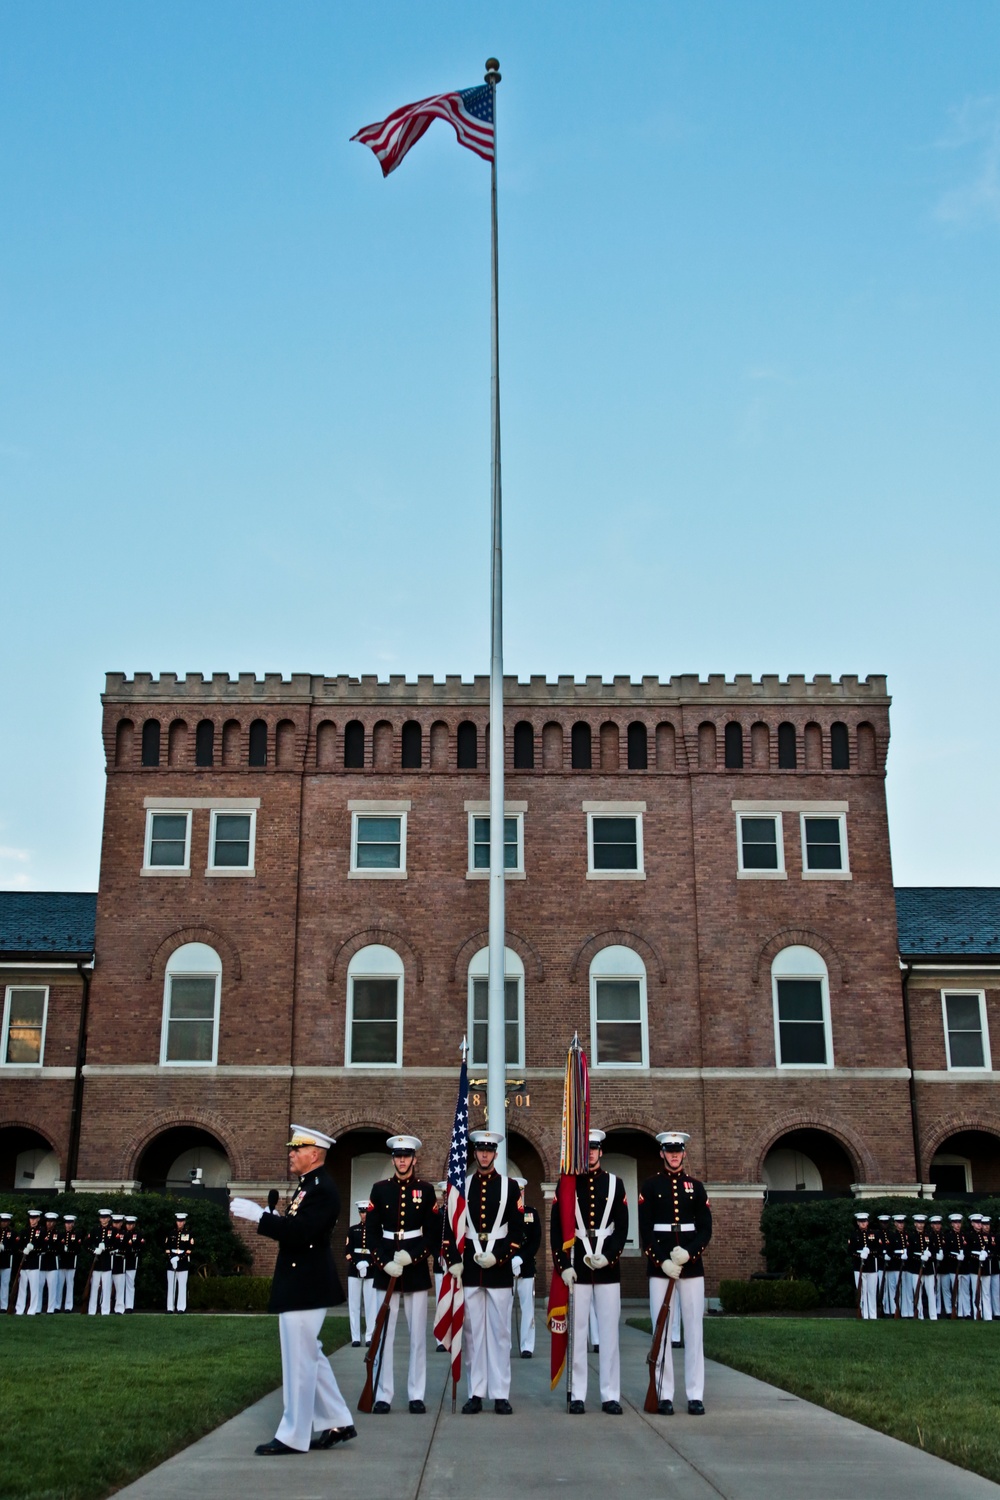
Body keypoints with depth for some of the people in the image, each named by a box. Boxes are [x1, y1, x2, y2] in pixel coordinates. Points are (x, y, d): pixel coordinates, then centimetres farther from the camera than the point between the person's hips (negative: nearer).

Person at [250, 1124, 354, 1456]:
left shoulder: (322, 1189, -18)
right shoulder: (308, 1186, 15)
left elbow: (298, 1231, -29)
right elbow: (294, 1230, 13)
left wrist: (258, 1216, -27)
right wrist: (271, 1211, -1)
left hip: (304, 1288, -11)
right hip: (300, 1286, 11)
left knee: (298, 1361, -2)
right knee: (310, 1357, 17)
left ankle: (293, 1436, 7)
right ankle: (336, 1423, 24)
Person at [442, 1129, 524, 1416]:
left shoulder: (510, 1186, 3)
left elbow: (518, 1230, -1)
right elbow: (450, 1227, 6)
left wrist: (497, 1257, -12)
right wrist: (452, 1260, -5)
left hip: (500, 1268, -1)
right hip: (469, 1268, 1)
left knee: (500, 1332, 2)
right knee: (473, 1332, 4)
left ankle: (501, 1395, 7)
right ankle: (476, 1394, 10)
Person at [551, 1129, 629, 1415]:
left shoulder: (614, 1183, 7)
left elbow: (622, 1227, 4)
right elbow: (556, 1229, 1)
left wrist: (607, 1257, -10)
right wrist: (563, 1266, -8)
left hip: (608, 1268, 1)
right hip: (576, 1268, -1)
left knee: (609, 1332, 3)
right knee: (577, 1332, 1)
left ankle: (611, 1395, 9)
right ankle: (577, 1396, 8)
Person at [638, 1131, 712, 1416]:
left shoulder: (696, 1186, 9)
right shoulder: (650, 1186, 4)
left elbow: (706, 1228, 4)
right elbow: (645, 1230, -1)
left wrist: (688, 1253, -13)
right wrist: (662, 1261, -13)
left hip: (692, 1265, 2)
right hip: (659, 1266, -2)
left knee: (694, 1329, 1)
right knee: (661, 1329, 0)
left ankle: (696, 1395, 6)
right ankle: (664, 1395, 4)